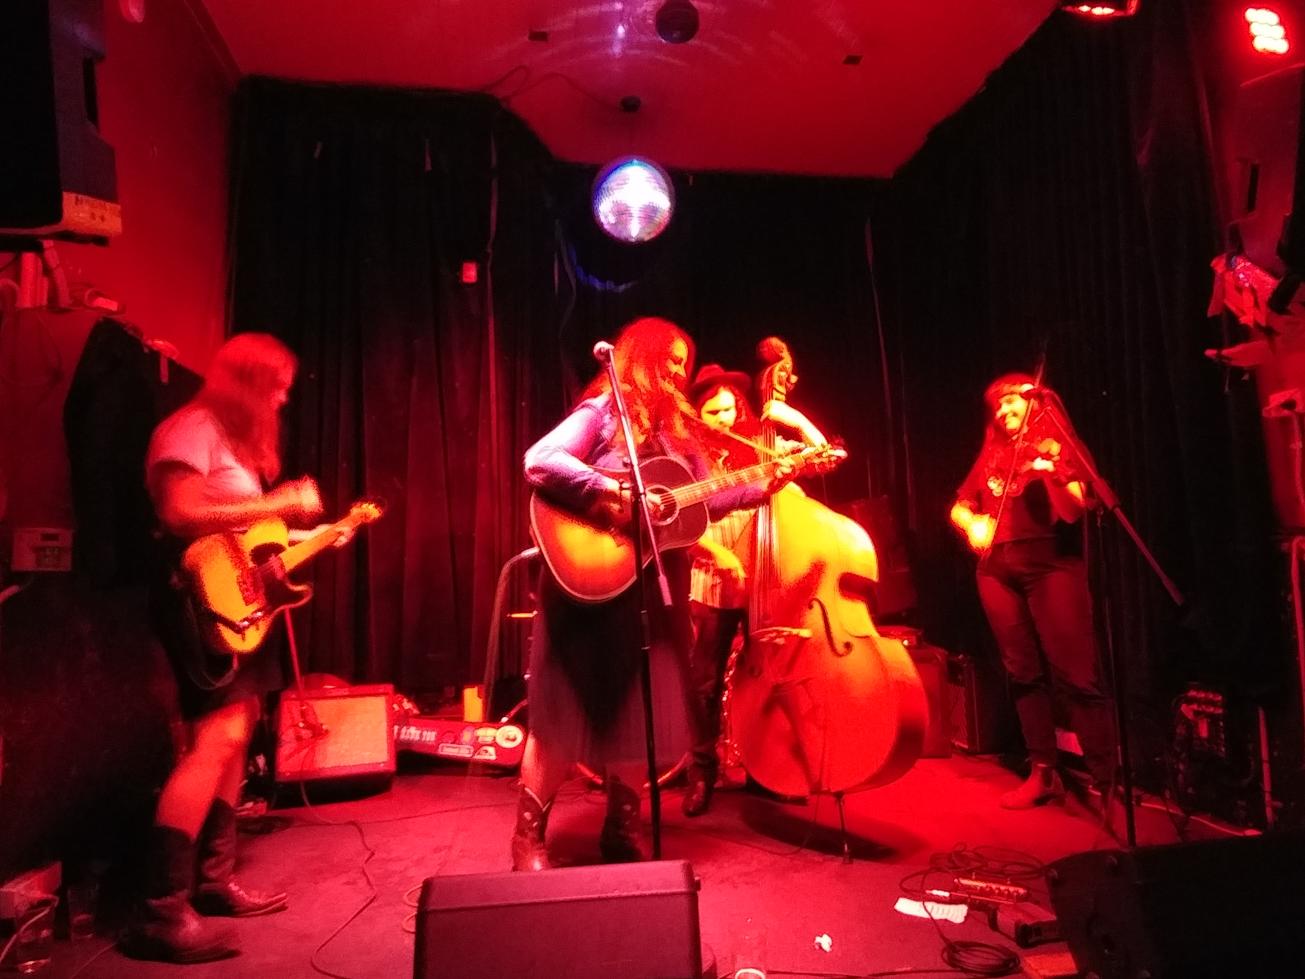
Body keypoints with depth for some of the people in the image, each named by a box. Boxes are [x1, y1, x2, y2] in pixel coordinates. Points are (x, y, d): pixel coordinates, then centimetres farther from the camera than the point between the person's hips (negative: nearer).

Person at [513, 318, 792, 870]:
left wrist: (762, 487, 2)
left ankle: (622, 832, 28)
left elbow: (704, 500, 12)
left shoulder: (674, 426, 15)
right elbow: (539, 461, -20)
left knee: (642, 711, 12)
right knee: (570, 710, 1)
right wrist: (610, 492, -26)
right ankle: (528, 835, 18)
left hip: (653, 590, 7)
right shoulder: (603, 411, -6)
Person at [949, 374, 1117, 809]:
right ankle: (1044, 773, 14)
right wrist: (971, 523, -2)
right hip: (998, 569, 5)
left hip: (1051, 564, -5)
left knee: (1075, 675, -10)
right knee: (1024, 674, 6)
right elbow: (958, 508, 20)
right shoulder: (991, 457, 18)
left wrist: (1052, 473, -30)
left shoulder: (1058, 448, 4)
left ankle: (1106, 779, -2)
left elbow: (1074, 510, -11)